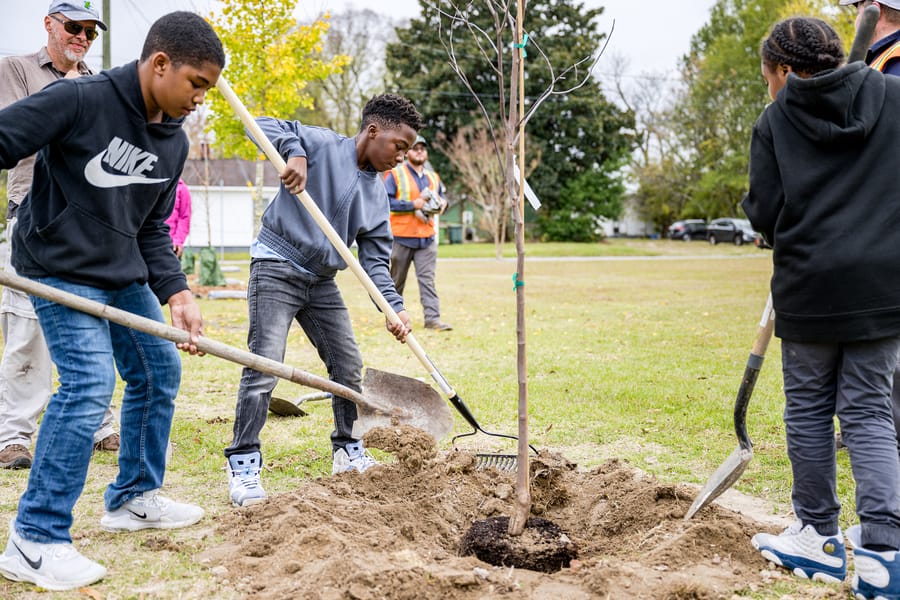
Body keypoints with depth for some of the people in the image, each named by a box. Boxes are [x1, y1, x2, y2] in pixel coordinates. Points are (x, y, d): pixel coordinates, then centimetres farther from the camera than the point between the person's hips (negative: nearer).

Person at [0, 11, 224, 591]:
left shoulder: (174, 141, 4)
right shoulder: (80, 99, -19)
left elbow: (152, 228, 8)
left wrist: (177, 293, -5)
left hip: (124, 276, 9)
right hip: (60, 271, -8)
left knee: (159, 372, 12)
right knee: (89, 383, -19)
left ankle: (134, 498, 31)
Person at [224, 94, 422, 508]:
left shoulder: (377, 195, 8)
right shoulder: (322, 145, -8)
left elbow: (375, 261, 5)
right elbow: (263, 126, -14)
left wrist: (395, 307, -10)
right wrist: (294, 151, -33)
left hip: (322, 282, 7)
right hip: (276, 270, -7)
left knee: (348, 366, 11)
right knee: (264, 367, -13)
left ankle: (347, 451, 28)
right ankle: (243, 464, -5)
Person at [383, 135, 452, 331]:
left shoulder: (433, 177, 16)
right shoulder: (395, 175, -3)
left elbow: (441, 197, 28)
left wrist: (442, 204, 3)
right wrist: (412, 205, -18)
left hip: (426, 237, 4)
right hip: (402, 236, -4)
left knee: (427, 278, -5)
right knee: (397, 279, 8)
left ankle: (432, 318, -10)